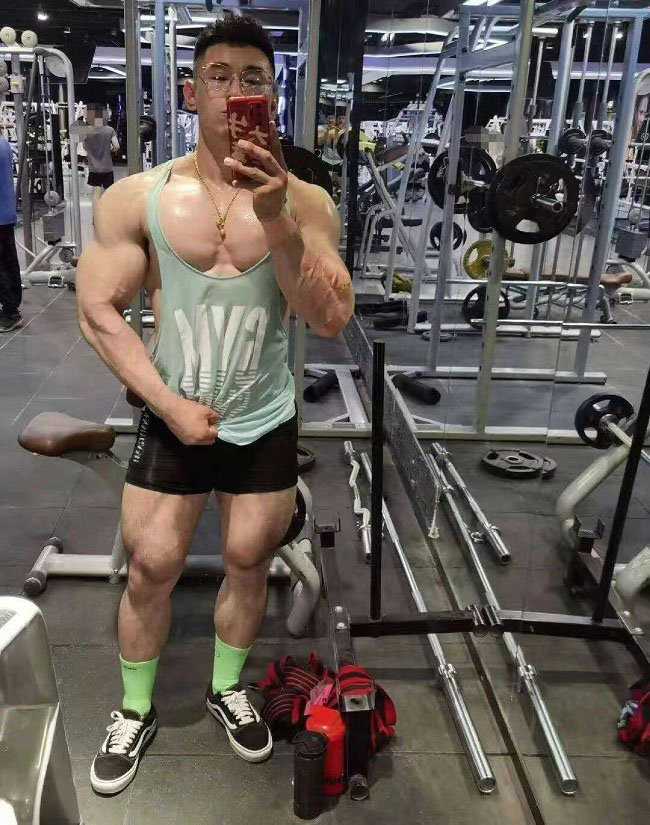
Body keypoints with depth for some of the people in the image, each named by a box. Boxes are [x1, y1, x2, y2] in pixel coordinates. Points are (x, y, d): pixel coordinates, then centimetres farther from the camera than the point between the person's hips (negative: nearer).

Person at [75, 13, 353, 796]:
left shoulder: (305, 202, -6)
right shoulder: (136, 198, -8)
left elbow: (332, 319, -15)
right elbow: (97, 312, -8)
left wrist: (275, 219, -28)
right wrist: (170, 404, -14)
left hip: (266, 425, 1)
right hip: (172, 418, -1)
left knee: (249, 563, 15)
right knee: (150, 569, 9)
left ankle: (226, 688, 42)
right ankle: (135, 710, 35)